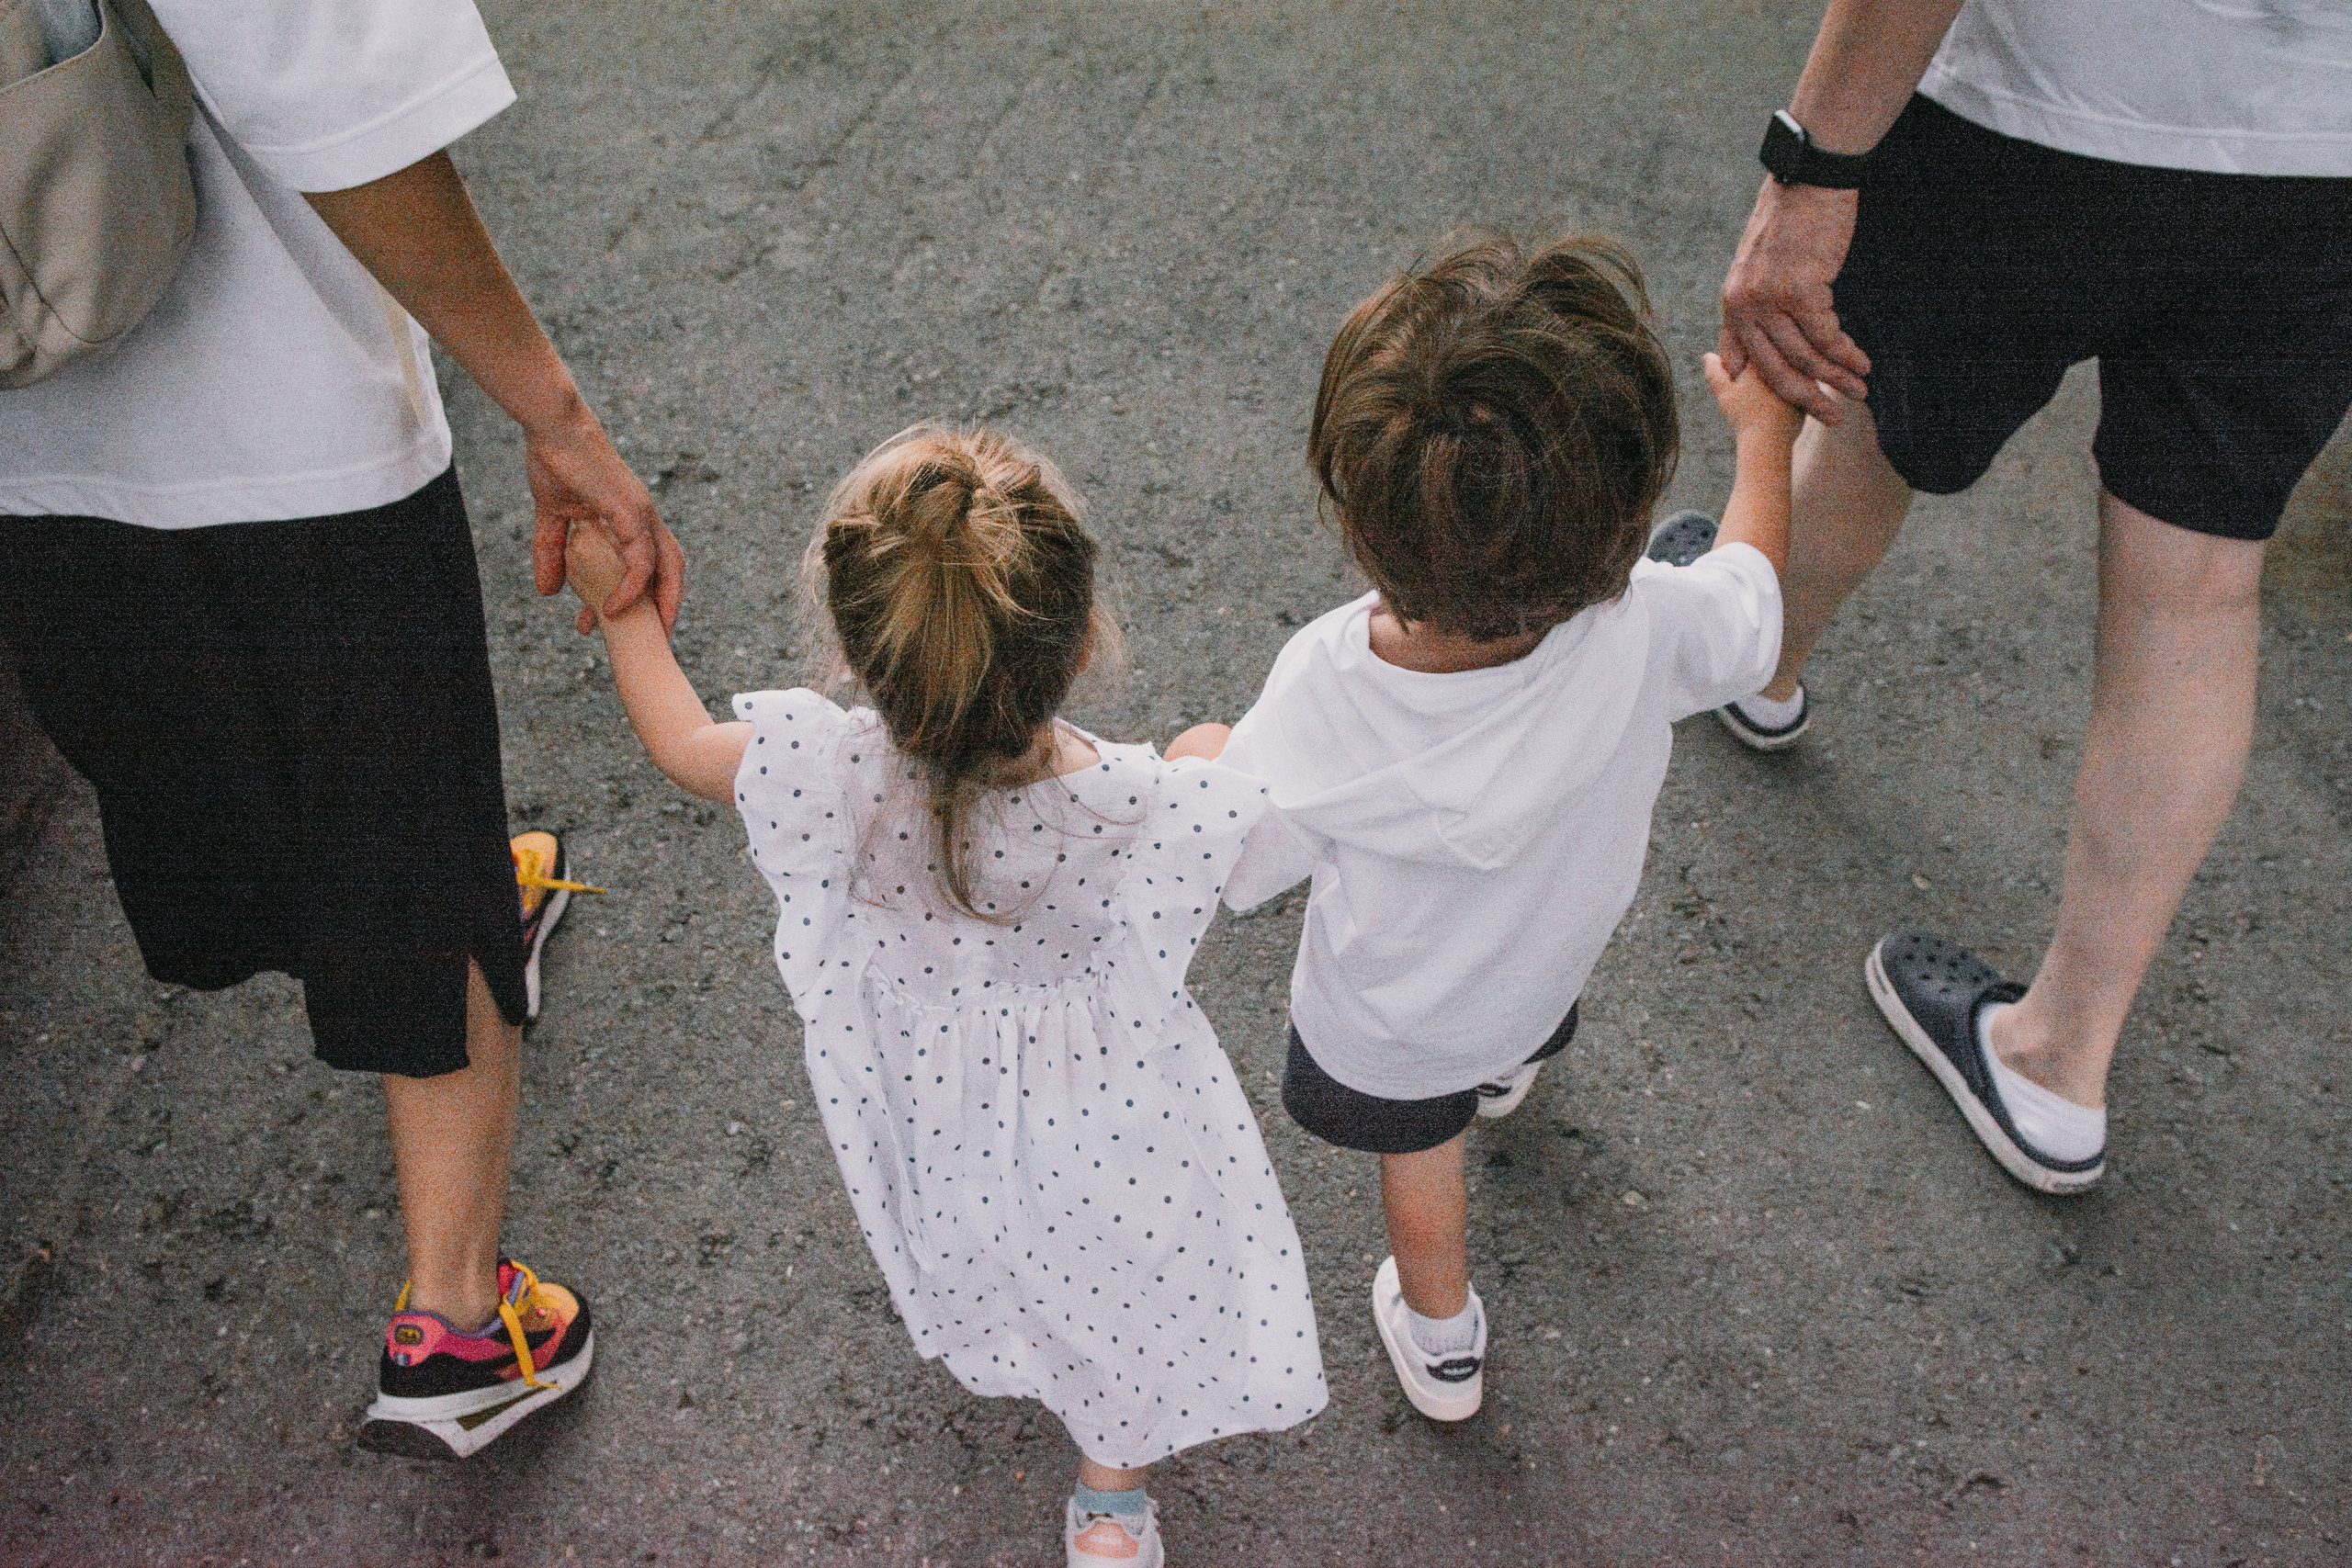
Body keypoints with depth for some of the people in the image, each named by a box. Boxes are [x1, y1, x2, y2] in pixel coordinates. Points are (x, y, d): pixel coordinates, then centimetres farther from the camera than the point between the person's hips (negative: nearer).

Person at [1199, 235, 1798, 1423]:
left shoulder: (1320, 707, -44)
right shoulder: (1645, 632, -38)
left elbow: (1218, 865, -26)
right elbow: (1750, 609, -13)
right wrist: (1763, 434, 3)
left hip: (1382, 1028, -2)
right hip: (1555, 962, 3)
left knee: (1417, 1148, 30)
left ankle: (1441, 1340, 59)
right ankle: (1508, 1067, 76)